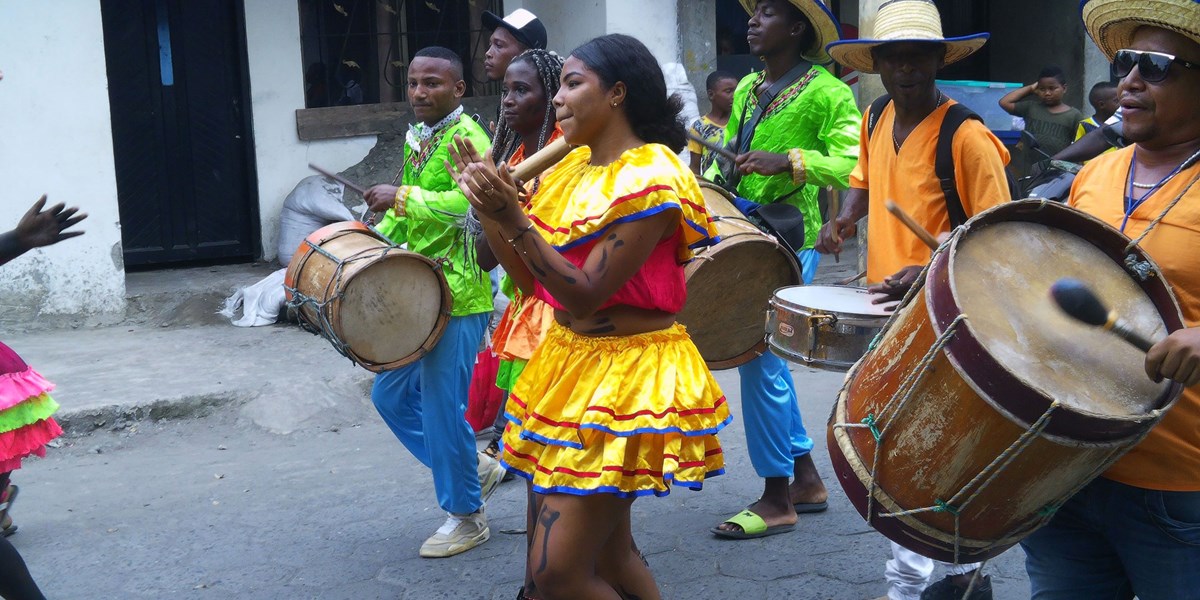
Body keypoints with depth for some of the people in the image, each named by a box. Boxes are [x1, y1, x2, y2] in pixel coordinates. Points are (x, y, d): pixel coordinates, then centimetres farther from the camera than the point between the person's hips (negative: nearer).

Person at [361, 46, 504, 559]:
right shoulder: (416, 139, 15)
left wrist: (401, 197, -26)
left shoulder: (467, 137, -12)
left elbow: (469, 202, -29)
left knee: (441, 404, -4)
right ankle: (473, 468, 29)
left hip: (458, 297, -9)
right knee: (391, 394, 14)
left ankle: (466, 516, 14)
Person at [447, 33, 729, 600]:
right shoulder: (572, 166, 10)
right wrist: (488, 208, -2)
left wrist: (514, 220, -27)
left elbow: (585, 296, -22)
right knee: (609, 554, 17)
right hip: (568, 361, 9)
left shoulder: (649, 178, -17)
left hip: (624, 376, -9)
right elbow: (531, 278, 9)